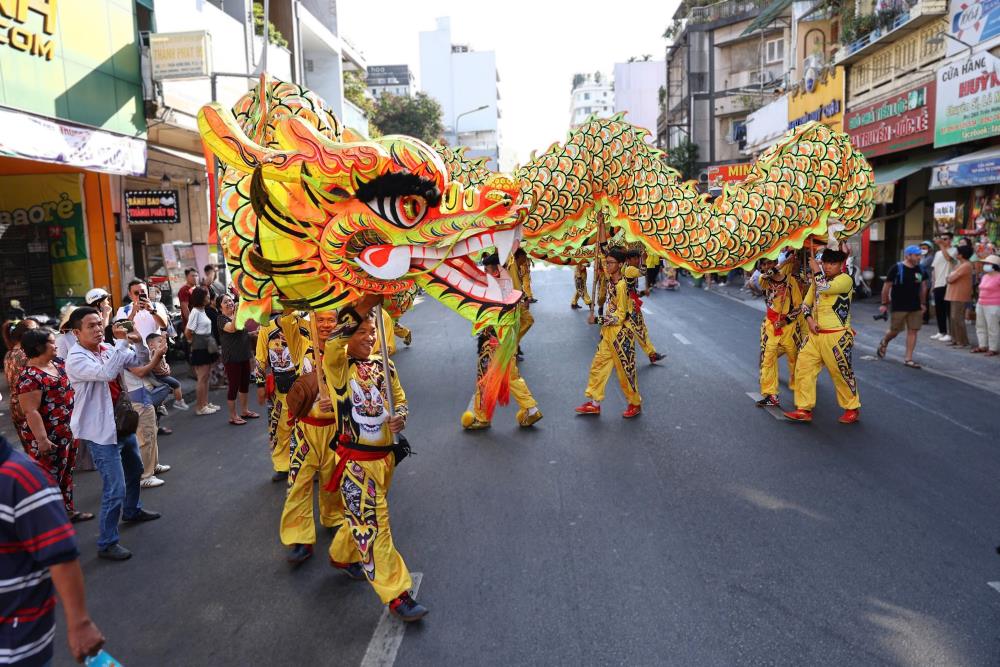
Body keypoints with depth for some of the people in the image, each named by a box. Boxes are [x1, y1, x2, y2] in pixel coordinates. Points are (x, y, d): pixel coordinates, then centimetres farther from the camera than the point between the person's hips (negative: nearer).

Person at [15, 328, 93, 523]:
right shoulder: (30, 376, -20)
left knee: (67, 473, 19)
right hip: (50, 437, -9)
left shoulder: (57, 363, 6)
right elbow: (31, 411, -23)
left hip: (68, 432, 9)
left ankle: (68, 510, 32)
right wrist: (42, 439, -25)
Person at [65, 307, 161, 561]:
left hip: (122, 423, 9)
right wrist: (122, 342, -31)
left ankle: (132, 510, 53)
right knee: (115, 489, -9)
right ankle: (107, 543, 5)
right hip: (102, 432, -9)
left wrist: (138, 342, -10)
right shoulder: (76, 359, -21)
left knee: (135, 470, 29)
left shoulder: (107, 349, 1)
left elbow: (138, 361, 9)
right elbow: (107, 372, -37)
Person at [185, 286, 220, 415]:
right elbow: (187, 332, -16)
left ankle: (205, 403, 23)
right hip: (200, 349, -9)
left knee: (206, 377, 14)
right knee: (202, 379, -3)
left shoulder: (202, 310, 11)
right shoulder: (195, 312, -15)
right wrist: (194, 342, -1)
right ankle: (200, 407, 4)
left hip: (207, 347, 9)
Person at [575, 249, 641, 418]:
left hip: (620, 333, -9)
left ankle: (635, 404, 22)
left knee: (625, 370, 5)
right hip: (609, 332, 9)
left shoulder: (621, 286, -21)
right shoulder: (611, 281, 2)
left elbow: (620, 317, -22)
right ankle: (594, 403, 19)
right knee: (598, 365, 10)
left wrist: (597, 320, -18)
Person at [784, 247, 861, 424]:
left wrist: (816, 269, -11)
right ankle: (804, 410, 8)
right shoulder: (818, 280, 14)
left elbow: (824, 288, -27)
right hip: (816, 335, 7)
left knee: (842, 373, 4)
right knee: (803, 367, 1)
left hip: (836, 337, -7)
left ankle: (853, 409, 23)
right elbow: (806, 303, 17)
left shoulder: (845, 279, -10)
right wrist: (809, 320, -2)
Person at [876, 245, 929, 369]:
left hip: (915, 307, 5)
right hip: (898, 307, -5)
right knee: (895, 331, 4)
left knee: (913, 331, 1)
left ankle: (908, 359, 7)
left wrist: (923, 303, 16)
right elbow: (886, 286, -7)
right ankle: (883, 343, 36)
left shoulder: (920, 269, 6)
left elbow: (923, 287, 17)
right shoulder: (897, 268, -10)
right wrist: (884, 304, -6)